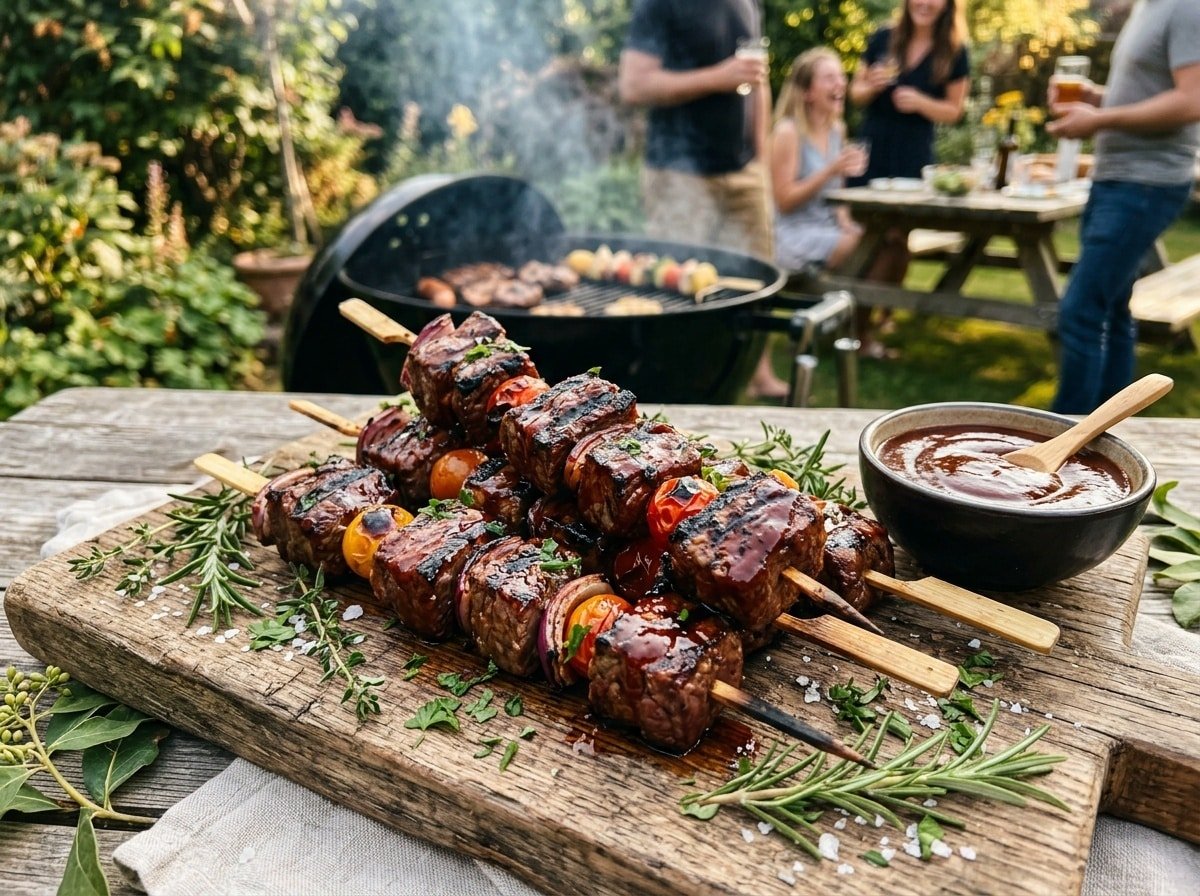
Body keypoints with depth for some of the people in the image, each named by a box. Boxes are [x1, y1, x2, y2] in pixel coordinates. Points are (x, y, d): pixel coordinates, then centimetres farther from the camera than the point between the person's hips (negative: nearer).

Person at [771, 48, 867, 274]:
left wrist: (845, 222, -2)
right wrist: (831, 170, -23)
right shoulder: (788, 132, -13)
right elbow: (784, 201, -15)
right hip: (795, 235, -7)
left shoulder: (837, 129, 9)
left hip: (829, 228, 7)